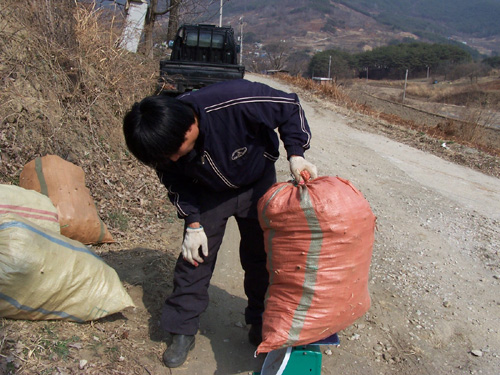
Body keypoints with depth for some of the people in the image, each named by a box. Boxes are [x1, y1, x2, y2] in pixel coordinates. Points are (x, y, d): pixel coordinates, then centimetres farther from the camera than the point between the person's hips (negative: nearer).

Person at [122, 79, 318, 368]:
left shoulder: (235, 100, -41)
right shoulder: (165, 142, -26)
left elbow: (290, 107, -24)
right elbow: (178, 183, -7)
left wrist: (296, 154, -33)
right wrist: (193, 223, -13)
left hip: (257, 184, -1)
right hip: (209, 193, 2)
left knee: (258, 256, 5)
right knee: (194, 257, -2)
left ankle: (259, 319, 28)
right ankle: (183, 331, 14)